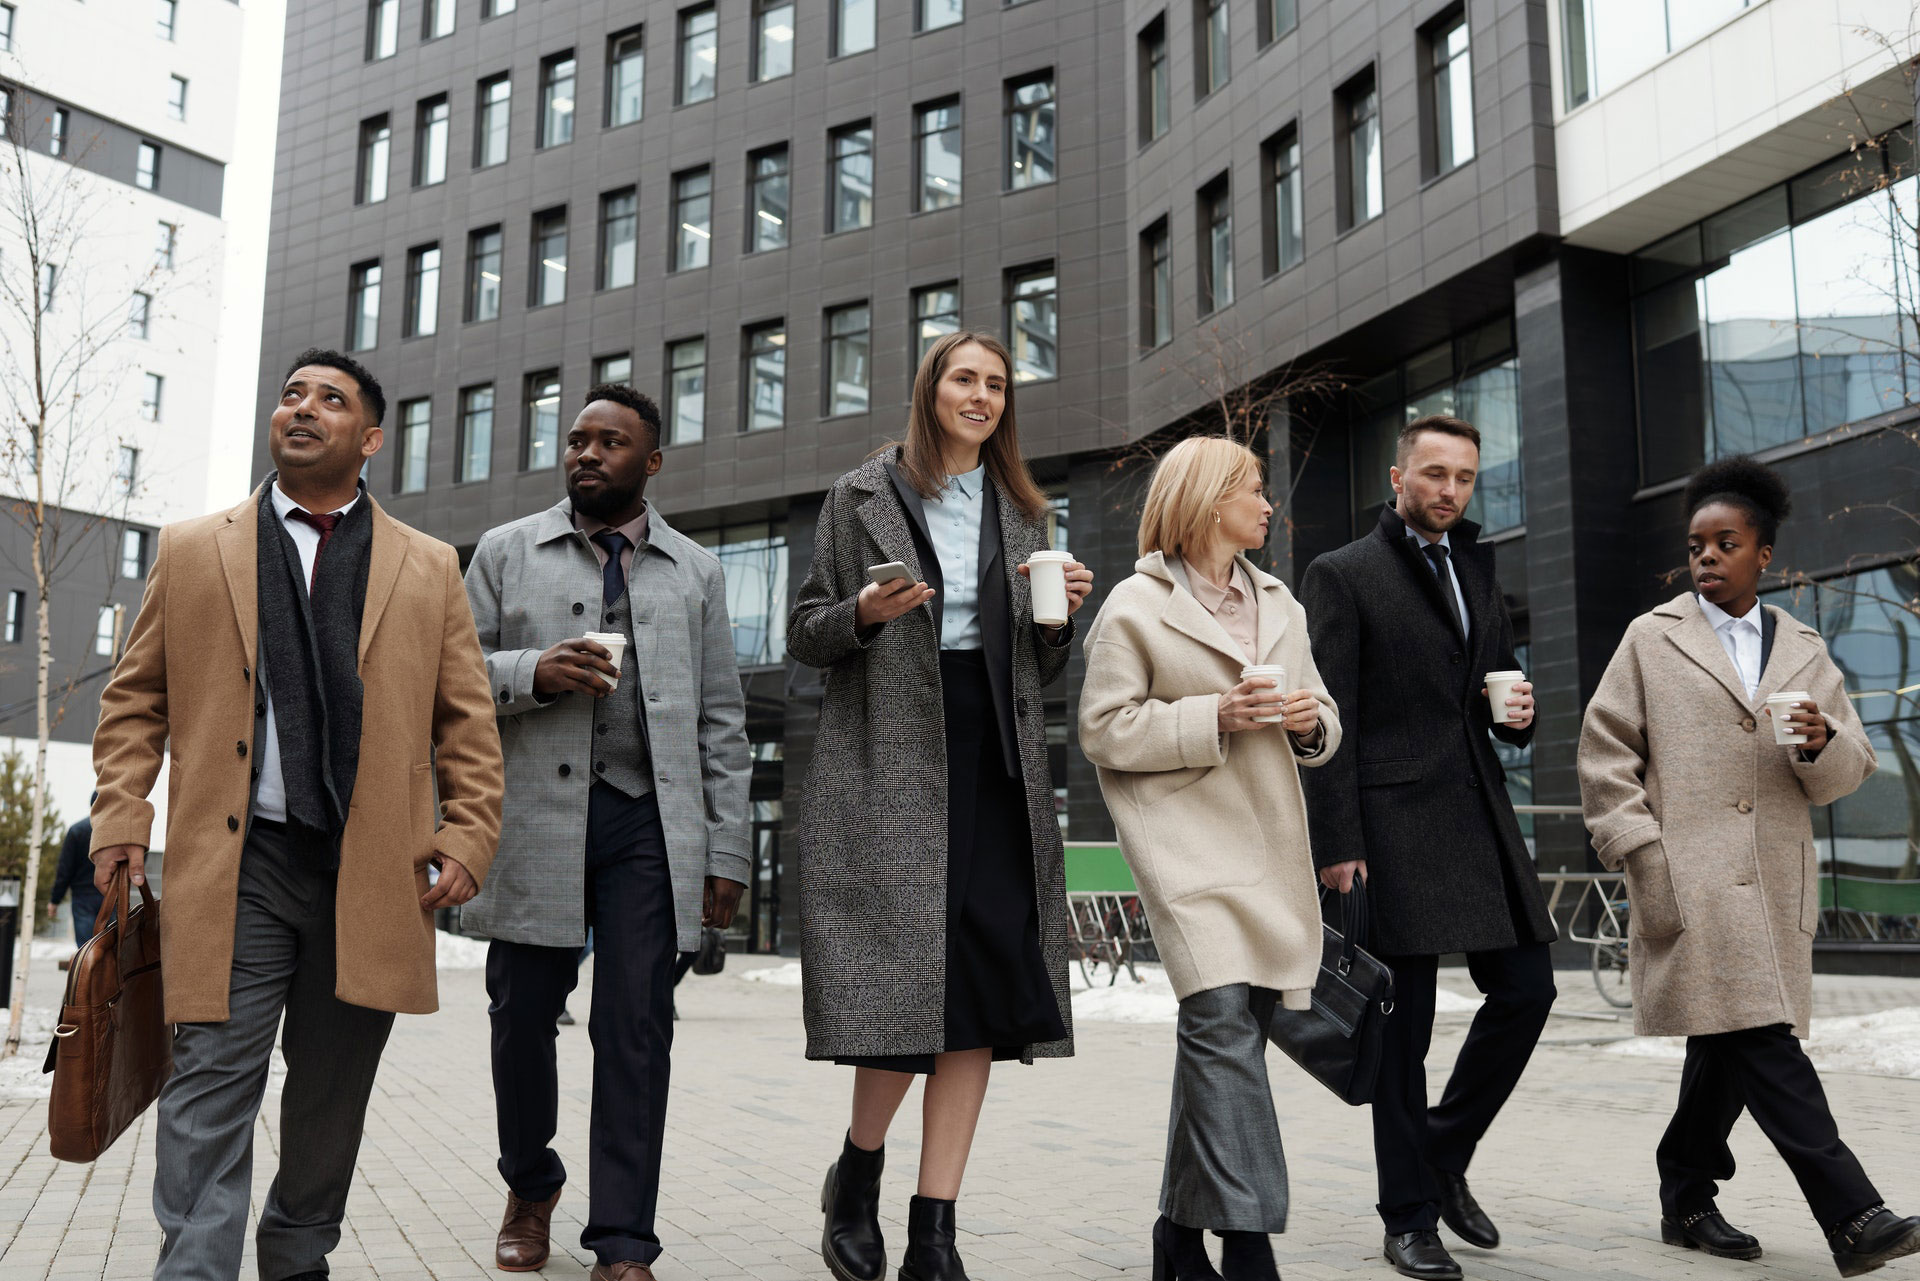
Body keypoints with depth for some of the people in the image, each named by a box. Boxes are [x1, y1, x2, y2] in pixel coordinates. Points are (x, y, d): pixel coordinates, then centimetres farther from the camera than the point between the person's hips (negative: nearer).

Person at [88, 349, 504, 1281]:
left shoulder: (430, 569, 12)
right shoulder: (190, 550, 12)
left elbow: (466, 720, 10)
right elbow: (135, 698, 12)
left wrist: (466, 836, -2)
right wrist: (122, 815, -1)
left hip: (374, 872, 1)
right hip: (236, 865, -1)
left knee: (332, 1095, 11)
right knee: (213, 1084, -6)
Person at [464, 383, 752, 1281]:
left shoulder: (695, 571, 14)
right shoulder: (505, 552, 12)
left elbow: (721, 721, 11)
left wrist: (727, 850, 4)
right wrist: (530, 673, -12)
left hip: (649, 823, 0)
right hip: (535, 818, 0)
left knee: (636, 1029, -2)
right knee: (523, 1016, 8)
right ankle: (530, 1189, 33)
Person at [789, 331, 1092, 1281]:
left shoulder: (1024, 515, 18)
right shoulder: (863, 496, 8)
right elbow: (804, 635, 6)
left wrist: (1063, 615, -1)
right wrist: (864, 613, -13)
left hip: (995, 764, 4)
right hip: (891, 761, -3)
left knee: (984, 989, -1)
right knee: (906, 978, -9)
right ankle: (857, 1173, 19)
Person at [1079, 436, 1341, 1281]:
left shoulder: (1279, 604, 20)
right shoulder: (1135, 607, -1)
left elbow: (1321, 726, 24)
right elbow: (1104, 729, -6)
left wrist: (1310, 719, -1)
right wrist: (1214, 718, -15)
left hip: (1269, 840, 6)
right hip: (1186, 837, -6)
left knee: (1227, 1026, 7)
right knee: (1221, 1017, -18)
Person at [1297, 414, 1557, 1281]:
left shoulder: (1479, 576, 19)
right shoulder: (1342, 576, -2)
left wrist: (1518, 715, 2)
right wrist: (1336, 844, -13)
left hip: (1481, 819, 6)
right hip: (1394, 826, -6)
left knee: (1526, 989, 5)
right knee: (1404, 1023, 0)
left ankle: (1445, 1157, 26)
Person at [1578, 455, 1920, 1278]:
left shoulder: (1805, 651, 16)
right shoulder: (1652, 640, 6)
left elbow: (1849, 773, 14)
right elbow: (1605, 759, 2)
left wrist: (1823, 745, -9)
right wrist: (1644, 858, -7)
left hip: (1775, 888, 5)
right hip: (1692, 887, -4)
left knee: (1729, 1044, 11)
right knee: (1761, 1042, -14)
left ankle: (1687, 1202, 24)